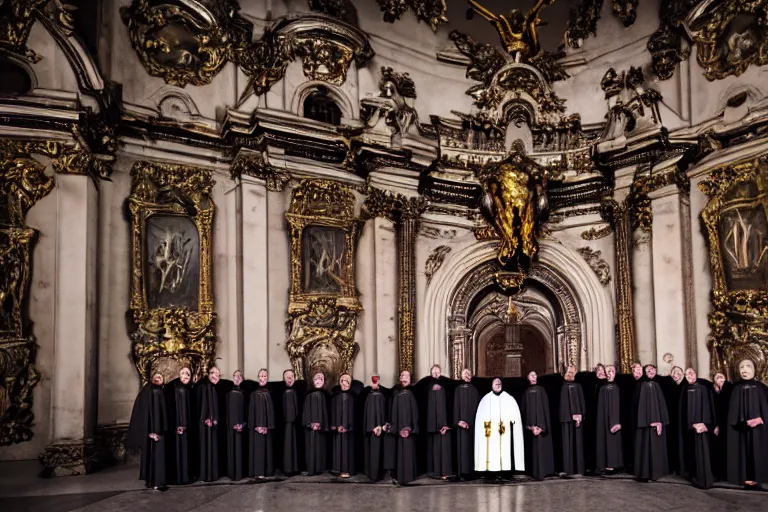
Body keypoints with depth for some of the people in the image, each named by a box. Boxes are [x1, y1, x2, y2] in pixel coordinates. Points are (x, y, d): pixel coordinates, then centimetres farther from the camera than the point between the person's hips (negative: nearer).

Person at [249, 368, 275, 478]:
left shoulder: (269, 393, 9)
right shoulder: (254, 393, 0)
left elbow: (271, 410, 7)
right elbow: (251, 410, -5)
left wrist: (269, 425, -4)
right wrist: (256, 425, -15)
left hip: (267, 425, 4)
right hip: (257, 425, -4)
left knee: (267, 448, 4)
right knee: (258, 447, -7)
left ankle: (266, 471, 9)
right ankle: (257, 472, -6)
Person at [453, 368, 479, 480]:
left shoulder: (474, 389, 11)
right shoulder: (458, 389, 3)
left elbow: (476, 406, 8)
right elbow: (456, 406, -2)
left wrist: (470, 421, -3)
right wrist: (458, 421, -14)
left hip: (472, 422, 3)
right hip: (462, 421, -3)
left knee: (471, 445, 2)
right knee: (463, 446, -5)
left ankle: (471, 470, 5)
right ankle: (463, 471, -6)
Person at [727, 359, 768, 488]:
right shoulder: (735, 388, 4)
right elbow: (733, 408, -1)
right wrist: (744, 421, -14)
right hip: (742, 425, -1)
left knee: (757, 449, 1)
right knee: (744, 449, -2)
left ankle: (756, 477, 7)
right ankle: (746, 477, 1)